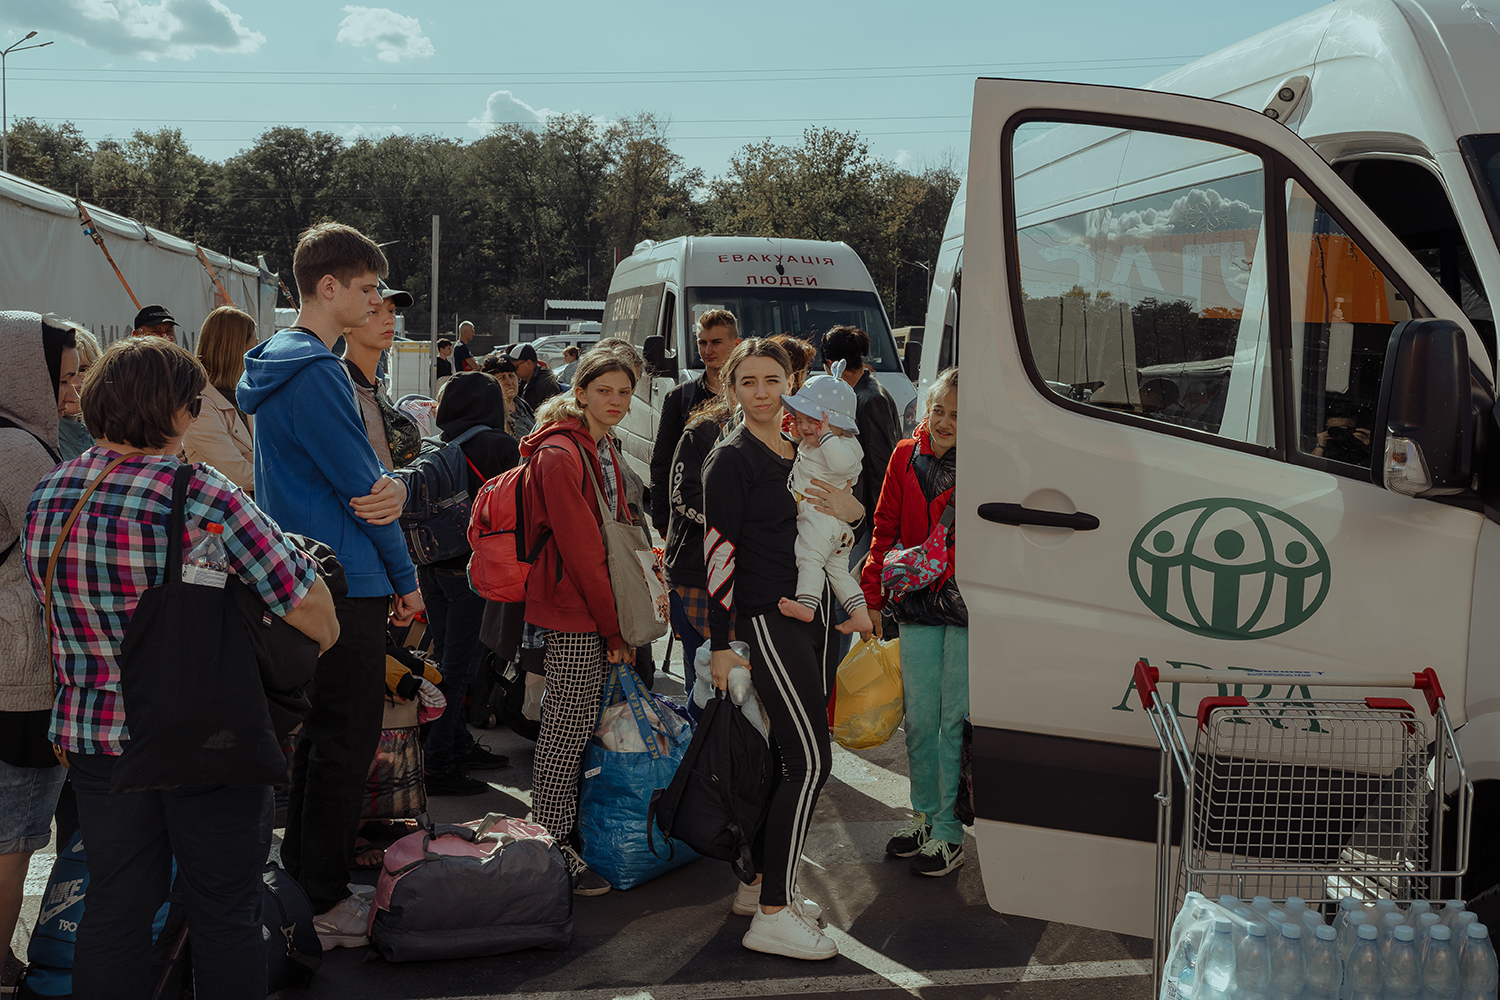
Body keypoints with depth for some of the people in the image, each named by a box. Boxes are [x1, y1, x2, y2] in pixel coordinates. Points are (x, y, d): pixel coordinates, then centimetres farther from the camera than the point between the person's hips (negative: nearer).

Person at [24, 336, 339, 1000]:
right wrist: (325, 637, 3)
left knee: (115, 906, 17)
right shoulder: (202, 496, -21)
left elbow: (50, 602, 13)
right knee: (225, 911, 11)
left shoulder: (47, 495, 0)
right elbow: (307, 604, -19)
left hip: (92, 735, 6)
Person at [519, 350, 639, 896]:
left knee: (570, 721, 14)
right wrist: (613, 627, -14)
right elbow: (580, 548, -17)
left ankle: (569, 826, 23)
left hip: (600, 607, 9)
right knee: (570, 726, -4)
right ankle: (554, 848, 5)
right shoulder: (560, 455, -14)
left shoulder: (604, 452, 16)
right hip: (574, 610, -9)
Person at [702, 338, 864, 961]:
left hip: (807, 617, 8)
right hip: (766, 620, -8)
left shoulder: (802, 452, 14)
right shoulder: (732, 459, -9)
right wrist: (720, 644, -15)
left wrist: (851, 511, -1)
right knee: (810, 760, -13)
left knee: (792, 757, 11)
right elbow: (717, 552, -12)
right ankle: (772, 916, -9)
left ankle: (762, 884, 23)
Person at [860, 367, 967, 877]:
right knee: (919, 716, 11)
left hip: (969, 604, -4)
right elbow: (886, 528, 11)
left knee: (956, 719, 2)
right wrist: (873, 596, 8)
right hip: (917, 605, 4)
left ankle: (948, 830, 14)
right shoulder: (907, 456, 4)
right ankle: (924, 813, 30)